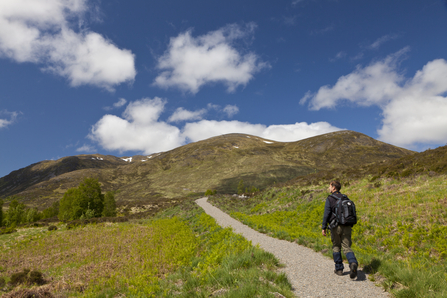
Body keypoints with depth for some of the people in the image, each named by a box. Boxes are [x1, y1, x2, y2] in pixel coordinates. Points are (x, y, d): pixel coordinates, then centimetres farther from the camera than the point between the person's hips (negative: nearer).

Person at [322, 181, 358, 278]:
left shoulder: (330, 199, -6)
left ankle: (339, 269, 18)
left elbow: (326, 214, -11)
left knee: (336, 247, 12)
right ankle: (353, 263, -22)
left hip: (336, 226, -4)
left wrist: (324, 228, -6)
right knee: (347, 247, 4)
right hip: (347, 226, 4)